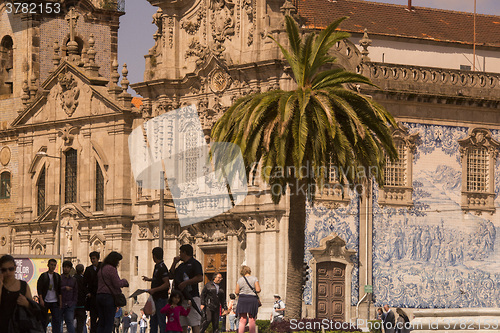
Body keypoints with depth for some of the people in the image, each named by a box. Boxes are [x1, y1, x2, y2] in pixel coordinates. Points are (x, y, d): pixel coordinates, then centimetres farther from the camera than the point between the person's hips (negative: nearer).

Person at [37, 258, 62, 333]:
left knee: (57, 320, -7)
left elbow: (59, 290, 13)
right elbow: (39, 288, -3)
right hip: (45, 301, -2)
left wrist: (60, 301, 5)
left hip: (55, 302, 2)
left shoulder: (58, 276, 11)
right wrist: (41, 300, -12)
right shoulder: (43, 276, 2)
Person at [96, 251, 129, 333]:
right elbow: (117, 284, -14)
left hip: (99, 295, 8)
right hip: (109, 296, -8)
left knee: (101, 323, 7)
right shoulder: (112, 269, -11)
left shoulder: (101, 269, 16)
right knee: (109, 323, -5)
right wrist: (124, 281, 6)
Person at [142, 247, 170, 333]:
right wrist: (149, 279, 40)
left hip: (161, 299, -10)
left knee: (161, 321, -8)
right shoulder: (157, 266, 14)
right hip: (156, 298, 10)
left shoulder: (162, 268, -16)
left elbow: (166, 284, -22)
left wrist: (154, 290, -23)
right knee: (153, 322, 12)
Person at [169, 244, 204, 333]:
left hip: (192, 297, -9)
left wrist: (185, 283, -17)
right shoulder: (181, 265, 23)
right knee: (182, 325, 7)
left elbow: (200, 278, -16)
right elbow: (171, 276, 27)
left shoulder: (194, 263, -4)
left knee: (194, 324, -12)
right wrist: (174, 263, 19)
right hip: (180, 298, 9)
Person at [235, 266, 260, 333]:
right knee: (252, 320, 3)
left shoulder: (240, 280, 2)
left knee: (242, 320, 3)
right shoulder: (254, 279, -2)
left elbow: (237, 292, 2)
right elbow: (258, 290, -10)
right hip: (252, 299, -1)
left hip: (242, 299, 1)